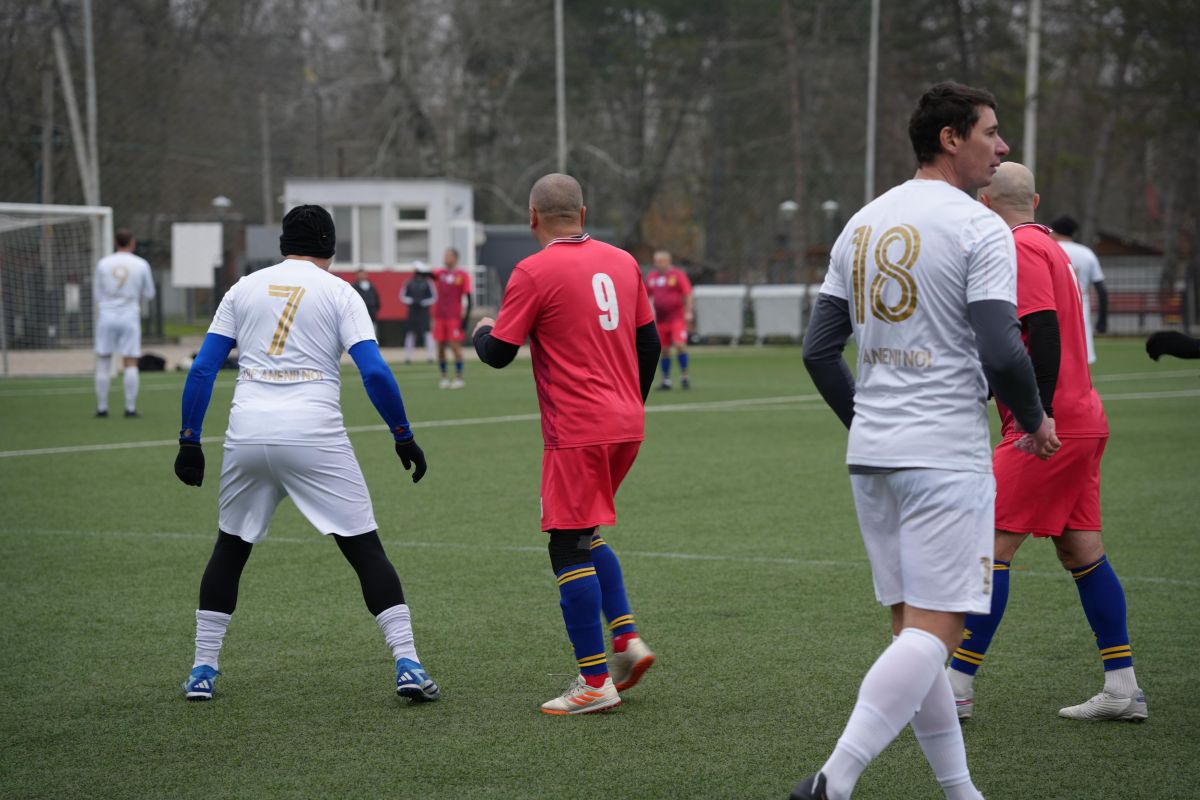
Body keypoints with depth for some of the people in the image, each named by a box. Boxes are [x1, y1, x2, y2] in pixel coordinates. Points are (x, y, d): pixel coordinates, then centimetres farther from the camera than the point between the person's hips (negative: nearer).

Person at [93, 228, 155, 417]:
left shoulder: (103, 264, 0)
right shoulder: (141, 265, -1)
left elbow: (97, 294, 5)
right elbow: (149, 294, 7)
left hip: (106, 316, 1)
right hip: (130, 317, -1)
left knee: (103, 362, 7)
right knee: (130, 363, 1)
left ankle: (102, 407, 5)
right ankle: (130, 407, -3)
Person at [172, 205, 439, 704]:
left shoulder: (244, 288, 14)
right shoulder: (339, 292, 6)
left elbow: (202, 370, 8)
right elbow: (374, 372, -5)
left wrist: (190, 440, 12)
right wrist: (403, 436, 4)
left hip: (247, 435, 3)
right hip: (314, 435, -3)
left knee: (229, 547, 20)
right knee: (365, 548, 3)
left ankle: (203, 670, 18)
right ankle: (407, 663, -6)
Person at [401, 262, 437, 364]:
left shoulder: (428, 283, -3)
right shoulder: (410, 283, 7)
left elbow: (434, 297, -2)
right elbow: (403, 296, 10)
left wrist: (423, 302, -12)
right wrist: (411, 301, -7)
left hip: (424, 311, -3)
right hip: (412, 311, 3)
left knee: (427, 332, -8)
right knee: (410, 332, 4)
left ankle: (431, 356, -5)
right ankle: (407, 356, 10)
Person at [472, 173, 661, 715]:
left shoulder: (534, 272, -10)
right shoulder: (622, 262, 9)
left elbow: (498, 354, -7)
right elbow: (649, 343, 16)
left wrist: (482, 330, 16)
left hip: (577, 433, -7)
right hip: (626, 426, 7)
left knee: (570, 548, -1)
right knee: (585, 535, 21)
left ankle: (595, 682, -1)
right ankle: (627, 638, 10)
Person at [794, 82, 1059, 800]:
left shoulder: (863, 224, 13)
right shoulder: (979, 228, -9)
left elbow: (819, 349, 14)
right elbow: (1001, 353, -16)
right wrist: (1035, 420, 1)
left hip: (872, 454, 8)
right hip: (947, 457, -8)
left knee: (914, 628, 12)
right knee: (934, 632, -8)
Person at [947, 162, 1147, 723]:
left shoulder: (1019, 249, -11)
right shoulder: (1045, 245, 19)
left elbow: (1045, 331, -21)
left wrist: (1041, 414, -25)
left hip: (1051, 427, -10)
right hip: (1081, 421, 10)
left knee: (991, 546, -7)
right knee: (1081, 551, 10)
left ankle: (957, 686, -6)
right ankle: (1122, 689, 11)